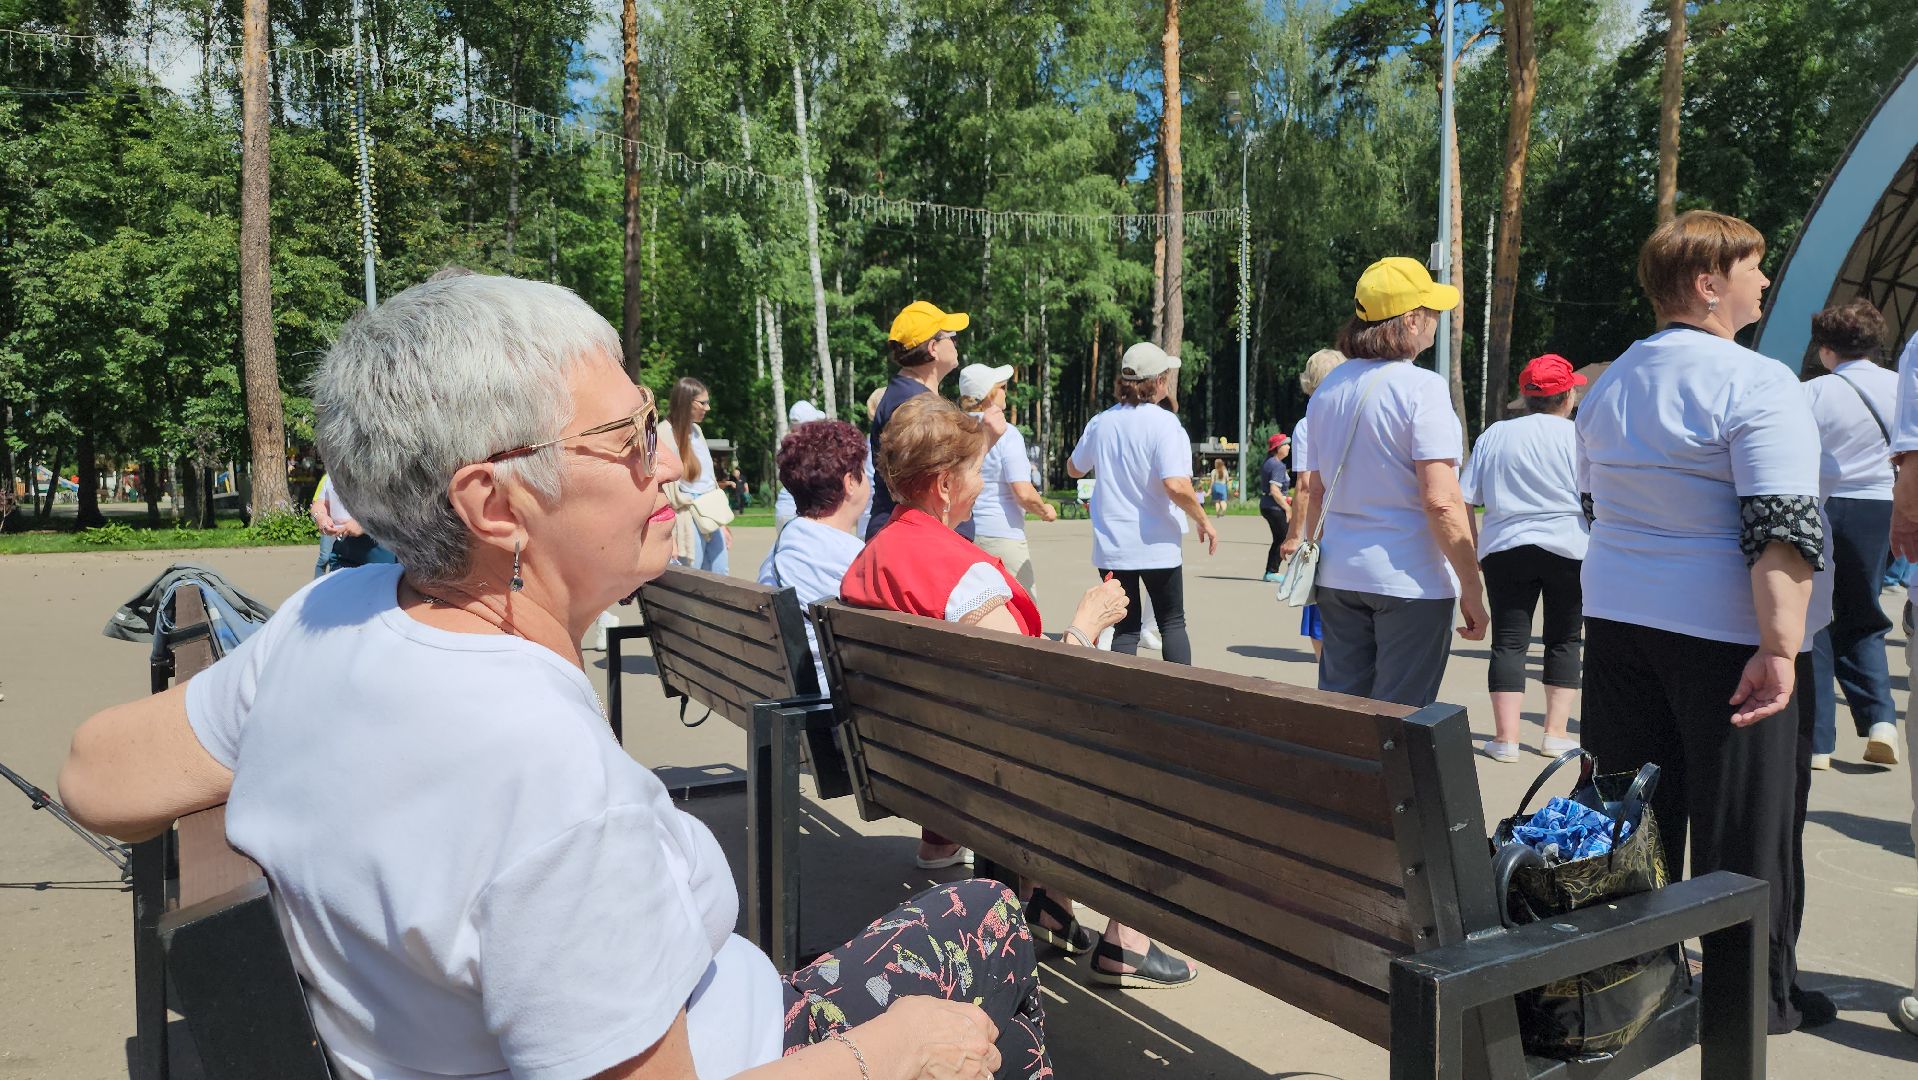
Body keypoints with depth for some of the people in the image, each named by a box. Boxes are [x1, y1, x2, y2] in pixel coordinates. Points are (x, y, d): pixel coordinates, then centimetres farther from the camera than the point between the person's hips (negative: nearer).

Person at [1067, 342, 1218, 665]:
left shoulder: (1100, 423, 3)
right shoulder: (1164, 423, -13)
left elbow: (1074, 468, 19)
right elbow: (1175, 484, -24)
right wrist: (1203, 520, -10)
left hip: (1111, 547, 3)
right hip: (1157, 545, -3)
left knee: (1125, 630, 10)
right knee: (1172, 623, 14)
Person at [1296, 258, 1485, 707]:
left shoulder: (1328, 388, 9)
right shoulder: (1422, 387, -13)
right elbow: (1441, 501, -18)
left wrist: (1310, 551, 24)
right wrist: (1472, 589, -13)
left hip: (1338, 574, 7)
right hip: (1410, 578, -6)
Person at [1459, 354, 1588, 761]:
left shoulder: (1494, 434, 5)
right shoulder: (1578, 436, -1)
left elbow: (1464, 500, 5)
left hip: (1505, 548, 1)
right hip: (1568, 548, -1)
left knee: (1508, 642, 3)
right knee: (1564, 640, 11)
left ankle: (1506, 737, 0)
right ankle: (1555, 733, 13)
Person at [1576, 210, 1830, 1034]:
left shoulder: (1609, 383, 9)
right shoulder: (1755, 382, -13)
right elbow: (1783, 529, -22)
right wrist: (1779, 647, -24)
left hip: (1615, 617, 7)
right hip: (1722, 629, -7)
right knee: (1747, 818, 7)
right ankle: (1756, 995, 21)